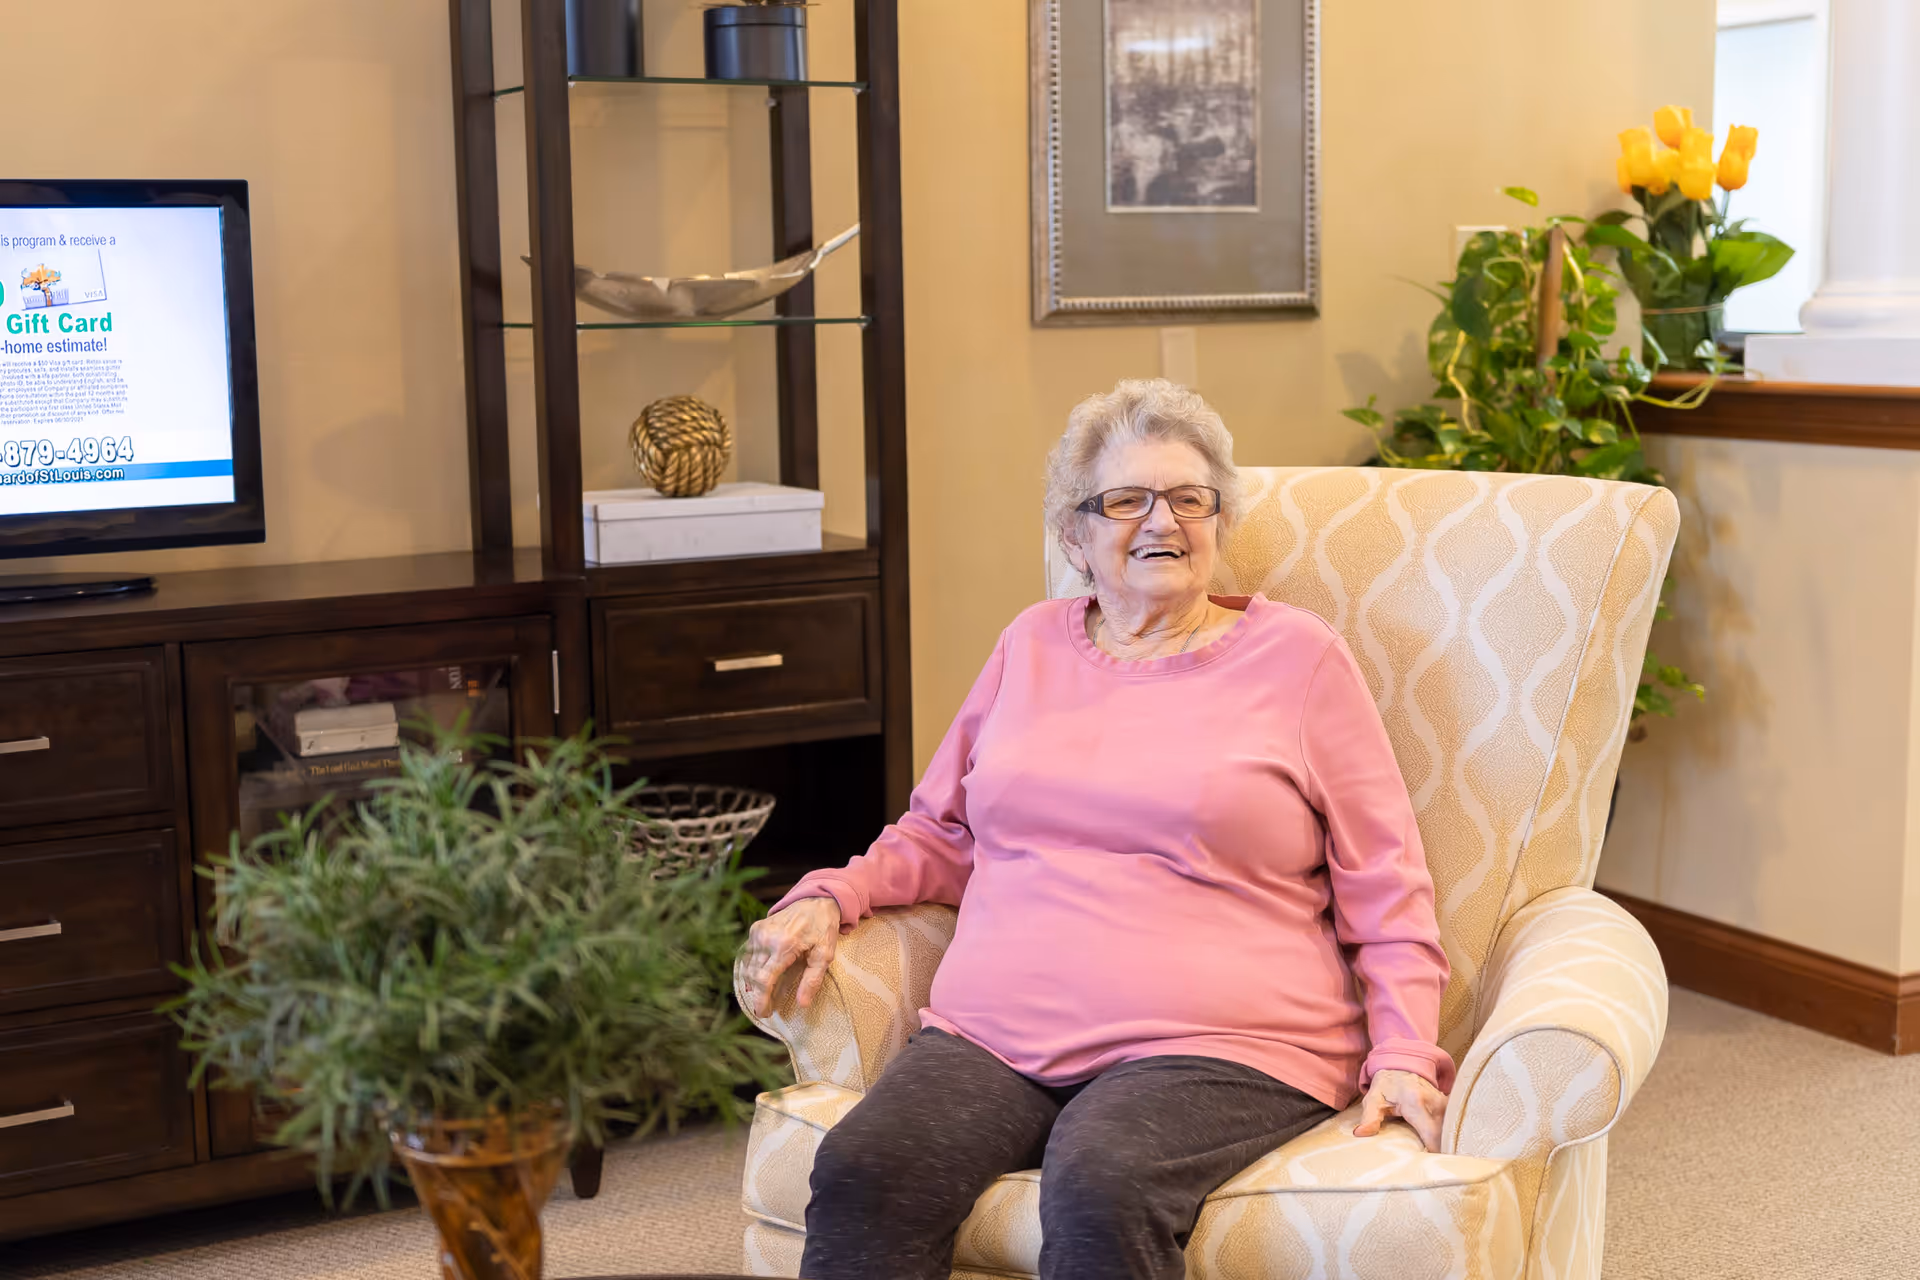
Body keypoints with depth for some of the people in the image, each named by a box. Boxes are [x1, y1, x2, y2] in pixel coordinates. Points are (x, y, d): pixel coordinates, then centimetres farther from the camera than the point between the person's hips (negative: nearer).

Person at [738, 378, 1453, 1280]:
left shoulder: (1298, 655, 10)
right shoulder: (1032, 645, 20)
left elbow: (1384, 891, 9)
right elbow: (942, 834, 27)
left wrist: (1404, 1056, -4)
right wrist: (831, 896, 8)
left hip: (1218, 1045, -3)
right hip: (993, 1032, 4)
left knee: (1098, 1187, -37)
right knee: (861, 1171, -27)